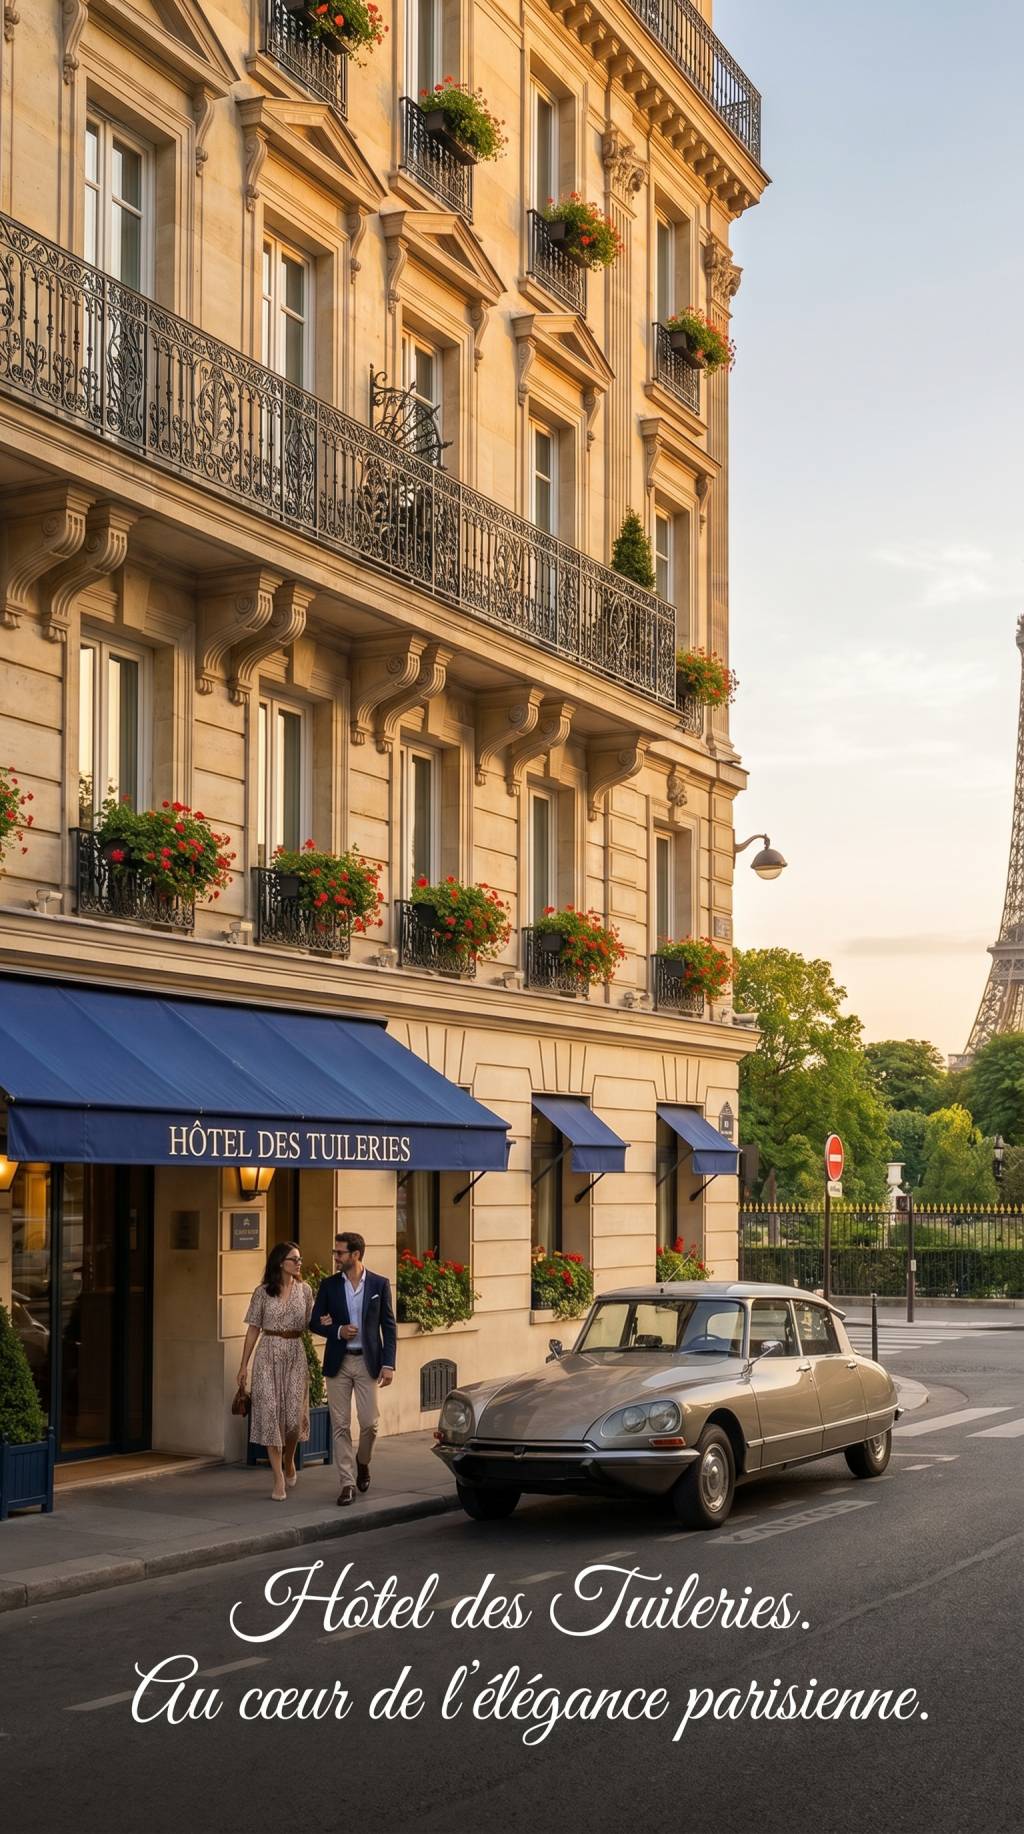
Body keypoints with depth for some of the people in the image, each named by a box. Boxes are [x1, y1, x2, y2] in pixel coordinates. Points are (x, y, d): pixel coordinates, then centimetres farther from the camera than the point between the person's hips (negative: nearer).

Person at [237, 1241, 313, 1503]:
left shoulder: (305, 1290, 6)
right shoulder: (263, 1292, 0)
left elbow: (310, 1324, 10)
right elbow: (254, 1329, 4)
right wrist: (244, 1365, 3)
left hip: (296, 1355, 2)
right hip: (269, 1355, -2)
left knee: (294, 1414, -1)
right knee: (270, 1413, -6)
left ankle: (288, 1460, 30)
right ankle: (279, 1479, -2)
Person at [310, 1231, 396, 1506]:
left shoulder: (379, 1284, 1)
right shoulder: (329, 1285, 4)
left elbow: (388, 1326, 2)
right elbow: (315, 1323, 7)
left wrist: (388, 1364, -6)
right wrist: (338, 1331, -12)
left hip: (368, 1362, -1)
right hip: (338, 1362, 1)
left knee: (370, 1422, -2)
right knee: (341, 1425, 0)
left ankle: (362, 1463, 27)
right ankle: (347, 1482, 6)